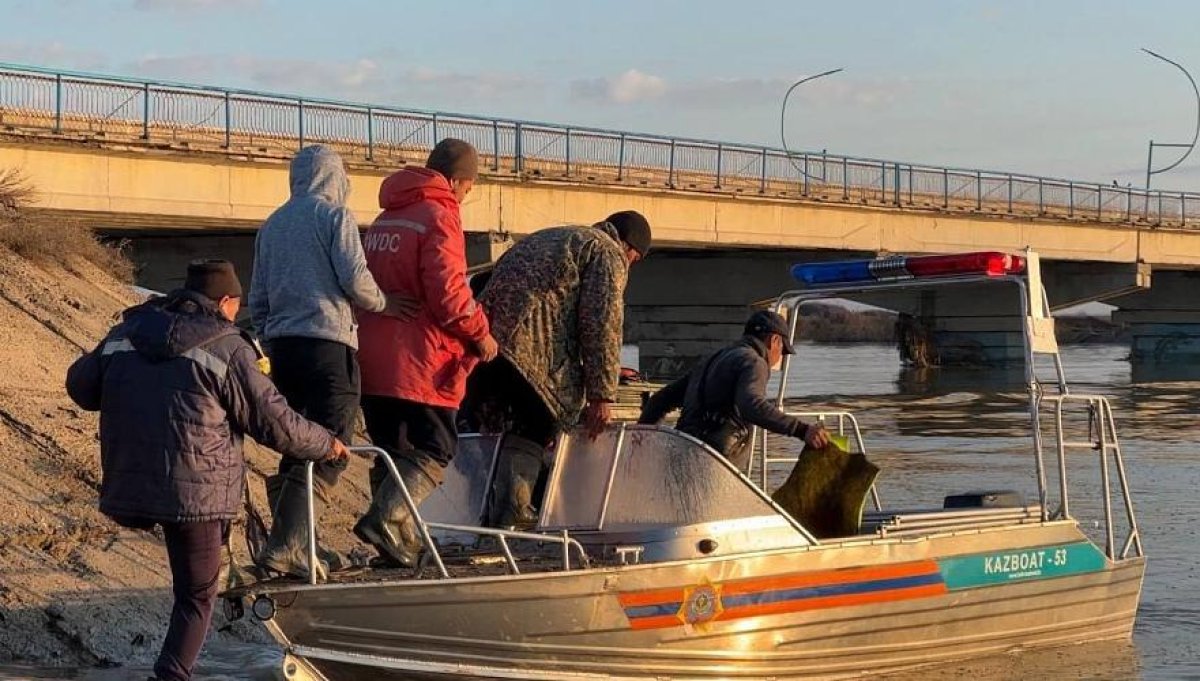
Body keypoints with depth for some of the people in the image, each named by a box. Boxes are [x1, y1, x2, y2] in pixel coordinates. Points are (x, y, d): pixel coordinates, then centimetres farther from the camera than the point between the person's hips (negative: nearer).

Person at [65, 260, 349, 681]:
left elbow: (80, 385, 22)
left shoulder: (125, 334, 10)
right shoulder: (227, 349, -6)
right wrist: (327, 446, 12)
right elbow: (276, 423, -4)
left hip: (126, 486, 5)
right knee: (196, 597, 7)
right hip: (195, 489, -5)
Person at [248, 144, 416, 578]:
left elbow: (258, 300, 19)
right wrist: (382, 305, 5)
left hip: (281, 345, 7)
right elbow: (355, 278, -12)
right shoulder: (334, 215, -2)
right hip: (327, 344, -7)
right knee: (327, 453, -8)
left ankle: (297, 544, 14)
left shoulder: (273, 224, 19)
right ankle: (283, 548, -17)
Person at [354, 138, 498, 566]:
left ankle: (400, 539, 12)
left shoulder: (385, 219, 19)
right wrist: (479, 333, -5)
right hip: (419, 362, -8)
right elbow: (447, 291, -18)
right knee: (436, 448, -4)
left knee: (391, 450, 13)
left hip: (373, 360, 8)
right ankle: (387, 516, -21)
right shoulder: (439, 217, -10)